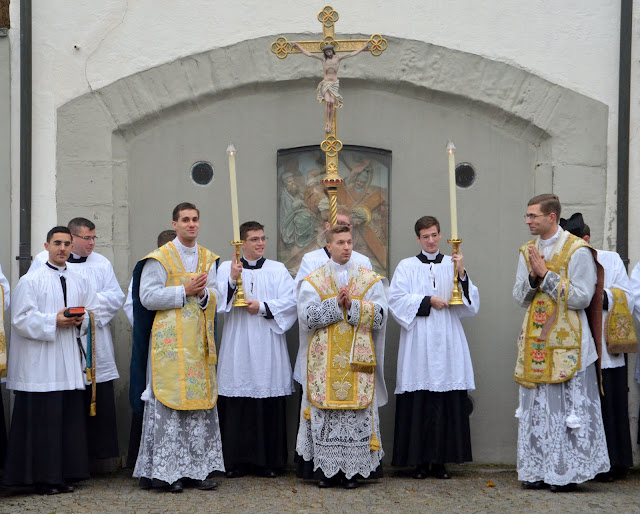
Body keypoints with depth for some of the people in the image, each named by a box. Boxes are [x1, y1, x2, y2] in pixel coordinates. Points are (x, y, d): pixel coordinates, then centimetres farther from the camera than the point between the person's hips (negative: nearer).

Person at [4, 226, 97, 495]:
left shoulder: (80, 281, 15)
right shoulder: (30, 281, -1)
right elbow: (21, 319, -7)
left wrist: (81, 320, -3)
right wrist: (53, 321, -16)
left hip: (70, 360, 5)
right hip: (40, 364, -5)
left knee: (71, 417, 4)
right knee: (42, 419, -6)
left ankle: (65, 475, 12)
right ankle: (42, 477, 2)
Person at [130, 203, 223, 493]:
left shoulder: (208, 259, 14)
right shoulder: (160, 258, -2)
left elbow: (216, 296, 12)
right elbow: (147, 297, -9)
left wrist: (204, 294, -10)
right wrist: (184, 291, -13)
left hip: (199, 340, 5)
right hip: (170, 340, -5)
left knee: (201, 400, 4)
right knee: (169, 402, -7)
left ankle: (196, 469, 8)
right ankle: (167, 472, -3)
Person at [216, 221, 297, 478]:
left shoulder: (277, 270, 9)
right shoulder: (226, 268, 9)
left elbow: (291, 301, 0)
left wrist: (263, 307, -8)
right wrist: (232, 280, -15)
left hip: (267, 347, 0)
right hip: (237, 347, 0)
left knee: (269, 405, -1)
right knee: (236, 405, -2)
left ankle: (269, 461, 6)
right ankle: (236, 461, 6)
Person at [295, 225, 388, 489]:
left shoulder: (370, 279, 10)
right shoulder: (313, 280, 9)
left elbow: (379, 316, 0)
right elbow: (306, 316, -3)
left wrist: (352, 305, -13)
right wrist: (336, 304, -13)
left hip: (358, 359, 0)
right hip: (324, 360, 0)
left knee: (358, 409, -4)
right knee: (325, 409, -4)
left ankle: (353, 469, 1)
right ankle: (326, 469, 2)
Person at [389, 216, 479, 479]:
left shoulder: (452, 264, 12)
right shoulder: (407, 266, 7)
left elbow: (470, 303, 5)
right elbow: (396, 299, -3)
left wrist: (462, 274, -9)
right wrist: (428, 301, -8)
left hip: (447, 342, 2)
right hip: (418, 344, -1)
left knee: (447, 404, -3)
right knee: (419, 403, -4)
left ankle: (440, 460, 3)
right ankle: (420, 461, 2)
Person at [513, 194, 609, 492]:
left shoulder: (578, 251, -7)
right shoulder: (527, 251, 12)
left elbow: (581, 297, -14)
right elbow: (520, 298, 10)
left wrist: (546, 274, -14)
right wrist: (533, 275, -9)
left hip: (567, 343, -6)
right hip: (535, 342, 6)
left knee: (569, 407, -4)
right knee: (536, 408, 6)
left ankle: (568, 472, 3)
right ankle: (538, 471, 12)